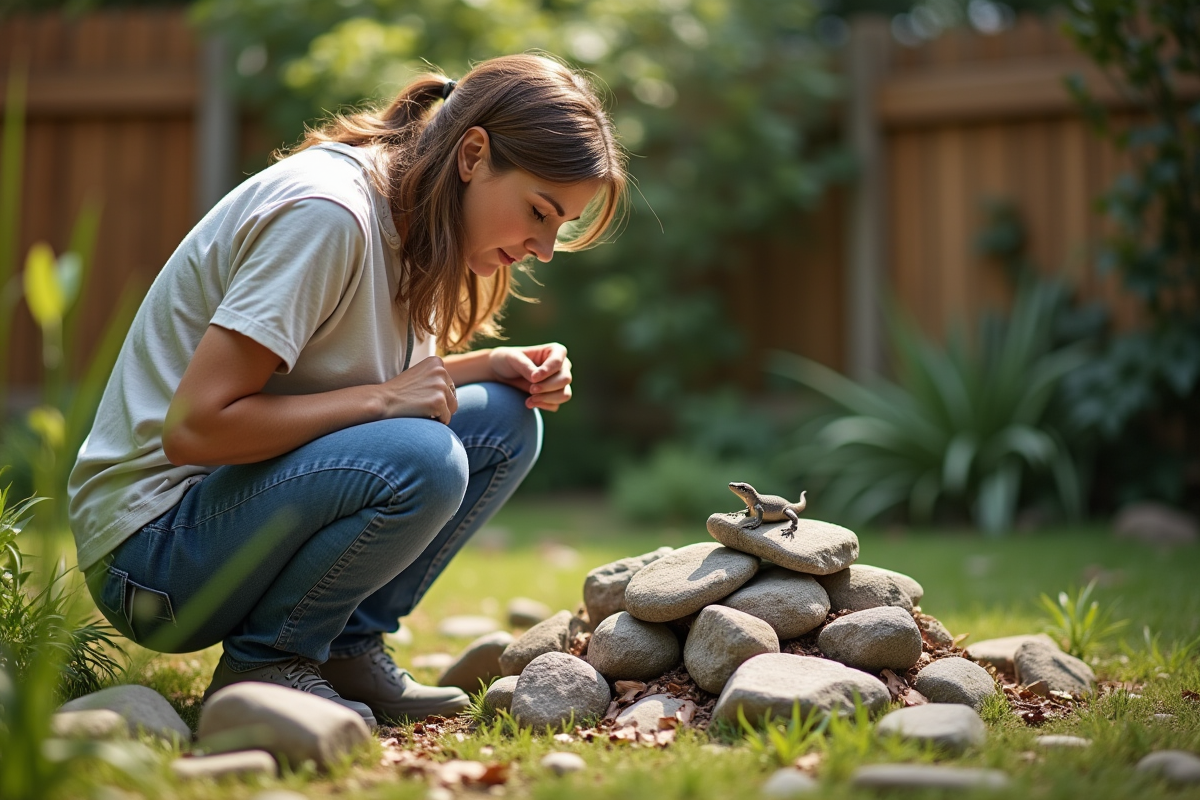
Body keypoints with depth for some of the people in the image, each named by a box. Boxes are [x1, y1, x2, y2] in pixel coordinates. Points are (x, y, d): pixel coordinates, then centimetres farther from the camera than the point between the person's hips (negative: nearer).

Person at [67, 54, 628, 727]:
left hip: (242, 496, 9)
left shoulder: (404, 215, 5)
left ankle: (349, 647, 2)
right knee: (420, 459, -32)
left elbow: (398, 378, 14)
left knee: (506, 422, -2)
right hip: (151, 549, -9)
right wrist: (383, 398, -22)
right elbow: (193, 427, -26)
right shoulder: (326, 212, -23)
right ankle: (261, 666, -10)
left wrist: (490, 366, -3)